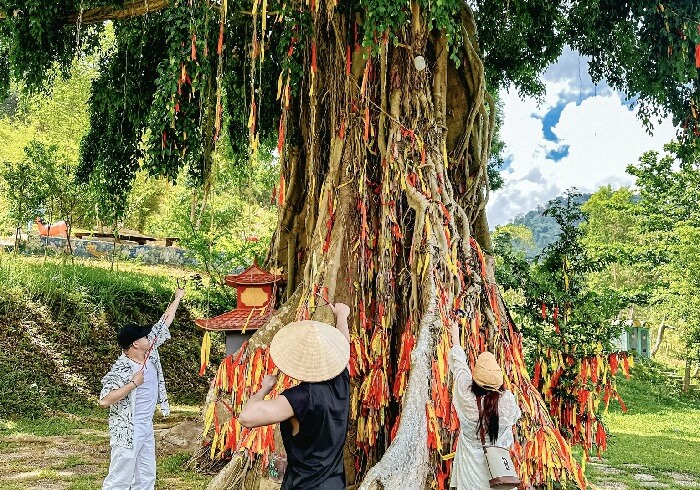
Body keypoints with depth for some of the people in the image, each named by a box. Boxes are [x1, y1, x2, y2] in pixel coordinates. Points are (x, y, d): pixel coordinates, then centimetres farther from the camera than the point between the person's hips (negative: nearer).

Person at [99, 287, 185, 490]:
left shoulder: (150, 353, 0)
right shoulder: (120, 370, -20)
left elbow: (164, 323, 9)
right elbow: (104, 400, -28)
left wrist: (177, 298, 16)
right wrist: (133, 383, -27)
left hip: (146, 428, 8)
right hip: (127, 431, -8)